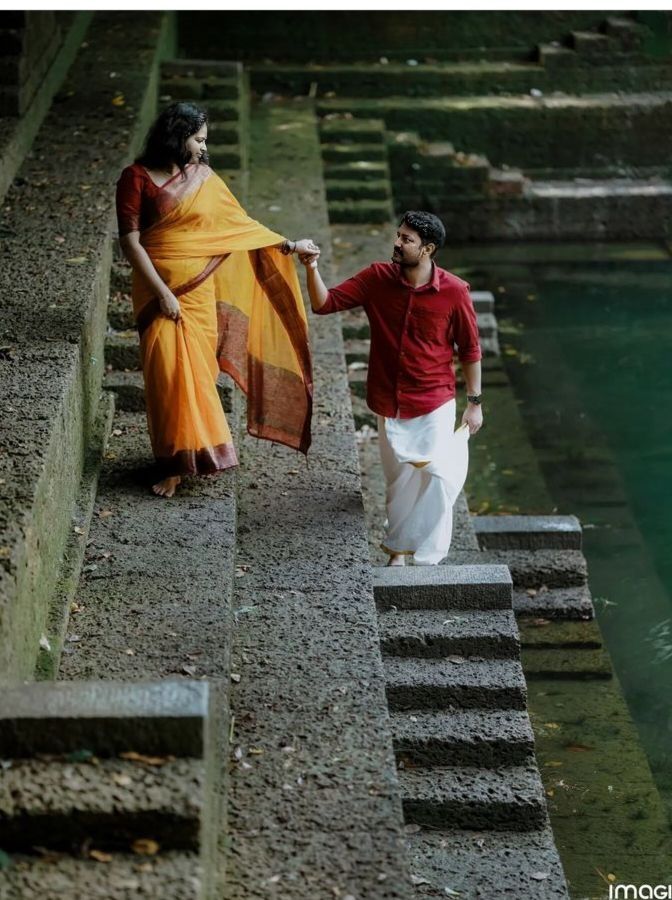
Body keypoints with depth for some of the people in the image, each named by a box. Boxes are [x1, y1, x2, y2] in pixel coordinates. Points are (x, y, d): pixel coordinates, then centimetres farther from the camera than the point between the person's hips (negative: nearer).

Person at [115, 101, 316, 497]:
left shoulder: (204, 178, 5)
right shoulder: (138, 178, -8)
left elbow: (240, 223, 11)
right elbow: (130, 241, -11)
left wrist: (287, 245, 5)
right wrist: (163, 292, -15)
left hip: (199, 289, 3)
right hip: (159, 289, -3)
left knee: (197, 371, 4)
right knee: (168, 372, -5)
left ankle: (192, 452, 20)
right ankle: (175, 462, 5)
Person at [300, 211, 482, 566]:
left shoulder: (454, 291, -13)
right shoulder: (377, 278, -7)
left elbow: (470, 349, -4)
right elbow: (324, 303, -7)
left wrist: (474, 402, -1)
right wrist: (312, 268, -25)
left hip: (434, 403, -2)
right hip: (389, 403, 2)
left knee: (439, 476, -8)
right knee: (399, 479, 15)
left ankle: (426, 557, 7)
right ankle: (398, 550, 32)